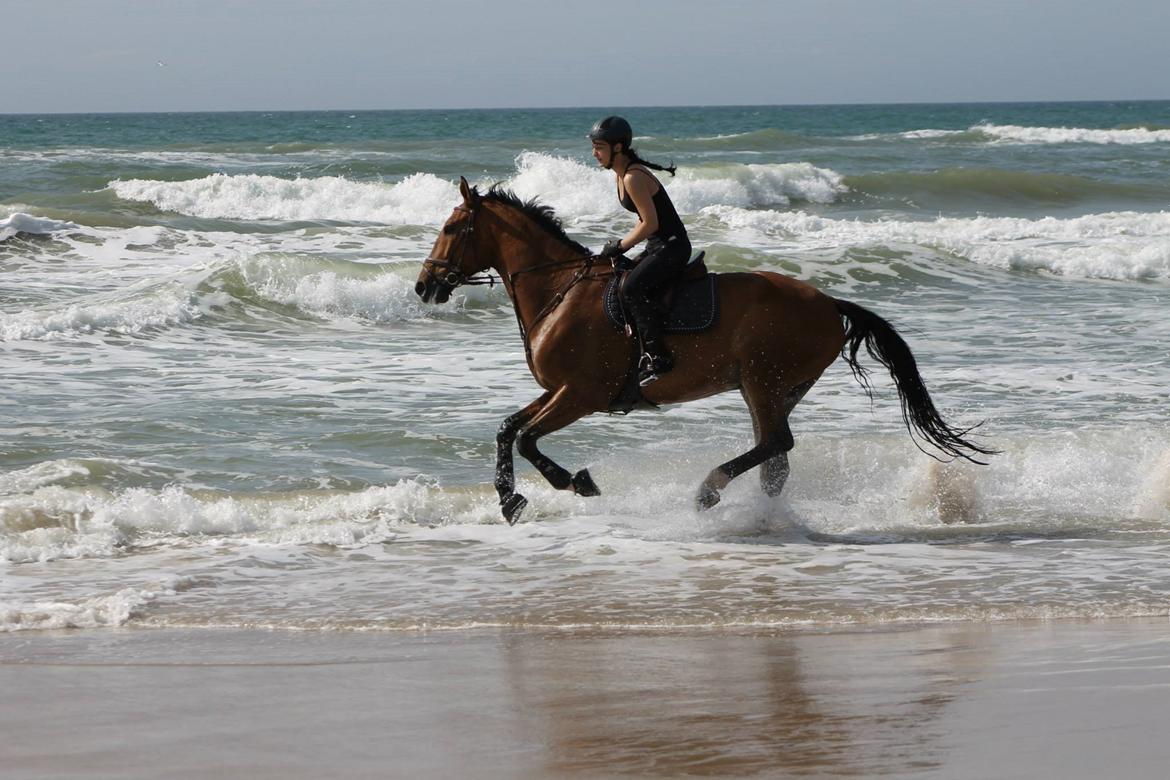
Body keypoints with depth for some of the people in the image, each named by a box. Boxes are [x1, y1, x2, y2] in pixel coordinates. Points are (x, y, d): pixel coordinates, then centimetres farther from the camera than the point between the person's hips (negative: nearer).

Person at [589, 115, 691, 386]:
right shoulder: (622, 175, 11)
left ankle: (657, 358, -28)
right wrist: (622, 246, 8)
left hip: (672, 247, -11)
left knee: (632, 288, -28)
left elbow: (650, 223, -21)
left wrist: (620, 246, -12)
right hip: (657, 246, 11)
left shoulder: (633, 178, -20)